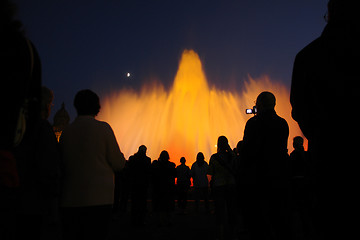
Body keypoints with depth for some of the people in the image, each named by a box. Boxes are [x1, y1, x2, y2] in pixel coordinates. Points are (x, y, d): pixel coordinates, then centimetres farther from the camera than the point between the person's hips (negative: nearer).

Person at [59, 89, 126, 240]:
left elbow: (62, 165, 12)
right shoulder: (103, 128, -6)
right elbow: (119, 164, -4)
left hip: (70, 200, 4)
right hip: (99, 199, -4)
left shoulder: (66, 131, 5)